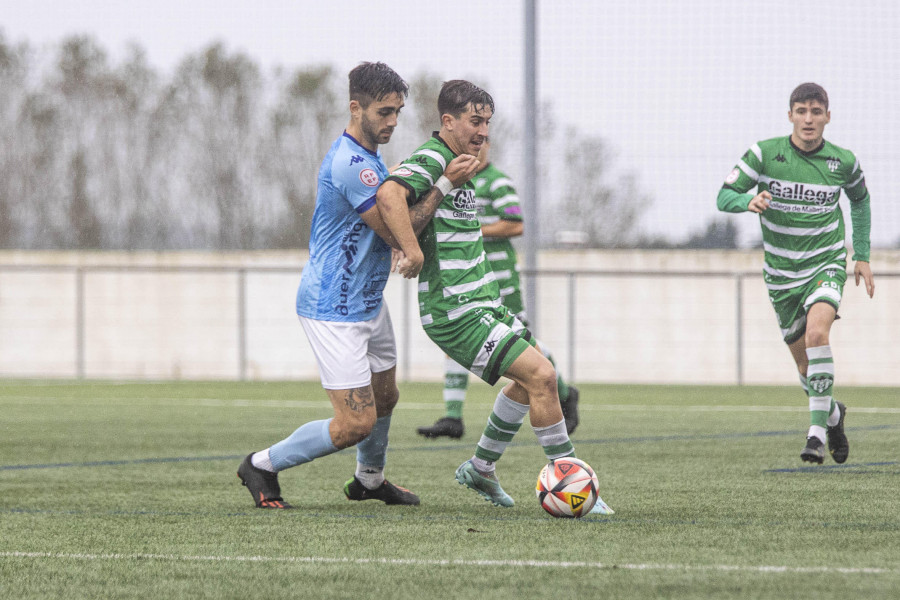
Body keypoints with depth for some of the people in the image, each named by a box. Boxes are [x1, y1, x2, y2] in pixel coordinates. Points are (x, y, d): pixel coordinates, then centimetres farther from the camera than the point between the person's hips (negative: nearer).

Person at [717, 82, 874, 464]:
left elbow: (860, 200, 17)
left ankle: (817, 430, -26)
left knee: (817, 333, -29)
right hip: (782, 275, 1)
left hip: (826, 264, -1)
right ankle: (833, 414, 40)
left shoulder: (843, 162, -3)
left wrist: (862, 256, 14)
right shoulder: (764, 154, -8)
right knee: (805, 365, 8)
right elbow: (724, 197, -7)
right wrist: (749, 201, -30)